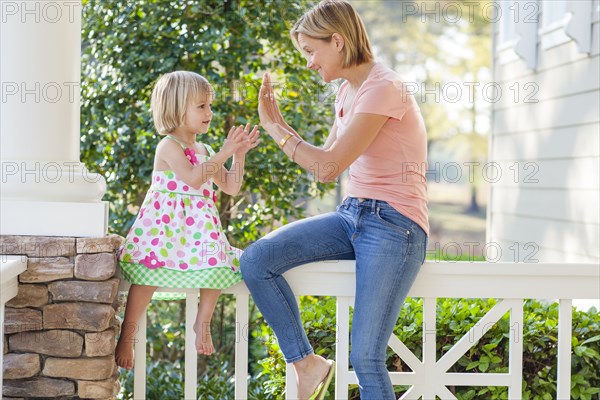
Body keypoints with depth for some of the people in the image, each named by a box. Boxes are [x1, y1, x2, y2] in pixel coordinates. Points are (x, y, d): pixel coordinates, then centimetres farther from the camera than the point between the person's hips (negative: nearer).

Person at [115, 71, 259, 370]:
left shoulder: (205, 152, 17)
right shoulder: (168, 146, -7)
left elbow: (230, 187, 17)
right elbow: (193, 178, -22)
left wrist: (239, 155, 5)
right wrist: (223, 154, -21)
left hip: (198, 227, 6)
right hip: (164, 224, -6)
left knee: (217, 264, -18)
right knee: (148, 276, -18)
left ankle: (202, 322, 0)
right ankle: (126, 336, -8)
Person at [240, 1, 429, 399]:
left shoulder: (383, 88, -15)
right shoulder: (348, 91, 14)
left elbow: (328, 167, -18)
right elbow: (324, 162, 19)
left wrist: (275, 128, -6)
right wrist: (278, 122, 11)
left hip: (393, 225, -8)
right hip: (351, 216, 9)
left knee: (366, 358, -13)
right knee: (255, 260, -11)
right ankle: (308, 365, -1)